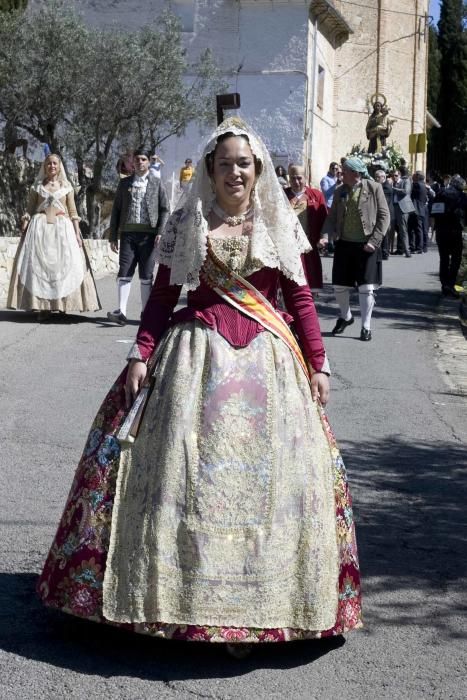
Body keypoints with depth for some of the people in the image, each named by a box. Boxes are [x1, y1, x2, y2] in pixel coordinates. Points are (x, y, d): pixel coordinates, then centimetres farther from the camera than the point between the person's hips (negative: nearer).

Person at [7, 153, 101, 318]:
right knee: (38, 265, -7)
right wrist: (23, 227, -1)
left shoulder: (66, 187, 10)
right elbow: (29, 210, 10)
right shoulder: (37, 186, 11)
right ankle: (43, 305, -7)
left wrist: (77, 233, -1)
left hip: (62, 228, 0)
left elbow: (73, 213, 8)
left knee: (64, 265, -8)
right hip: (40, 227, 0)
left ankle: (63, 304, -4)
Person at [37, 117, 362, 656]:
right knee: (187, 467, -2)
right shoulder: (186, 223, 6)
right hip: (197, 356, 0)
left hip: (267, 359, 1)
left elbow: (300, 299, 7)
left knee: (264, 473, 1)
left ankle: (257, 598, 15)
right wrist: (140, 355, -5)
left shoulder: (279, 224, 7)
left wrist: (317, 364, 3)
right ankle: (188, 591, 11)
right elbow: (162, 297, 5)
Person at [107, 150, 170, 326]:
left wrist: (160, 232, -8)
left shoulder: (156, 183, 10)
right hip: (128, 232, 1)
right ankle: (121, 312, -11)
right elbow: (116, 210, 13)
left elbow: (164, 209, 6)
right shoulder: (124, 183, 14)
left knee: (146, 276, 2)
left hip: (148, 234, -1)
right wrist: (113, 236, 6)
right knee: (124, 273, -7)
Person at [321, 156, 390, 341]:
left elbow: (384, 216, -6)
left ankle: (366, 326, 11)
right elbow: (332, 217, 8)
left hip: (367, 246, -4)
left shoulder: (374, 188, -6)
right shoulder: (339, 191, 5)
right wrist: (325, 235, -10)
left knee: (366, 287, -2)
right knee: (339, 285, 8)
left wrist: (374, 241, -14)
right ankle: (345, 317, 34)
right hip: (344, 244, 4)